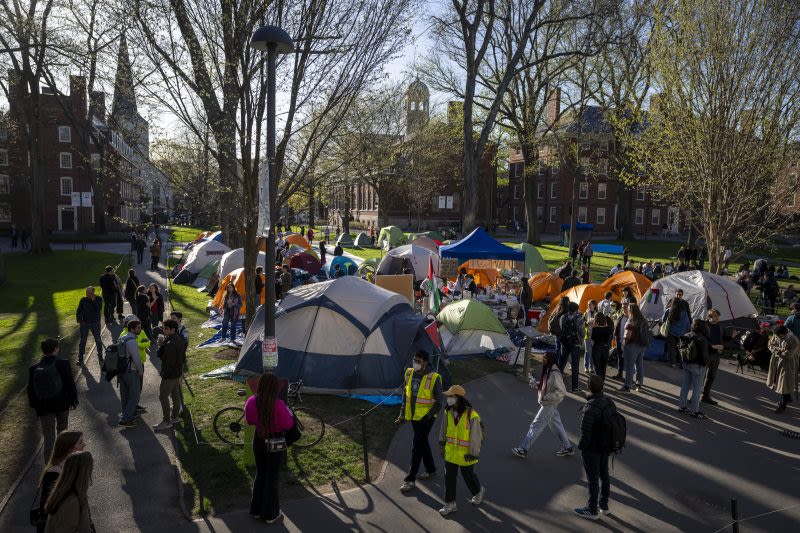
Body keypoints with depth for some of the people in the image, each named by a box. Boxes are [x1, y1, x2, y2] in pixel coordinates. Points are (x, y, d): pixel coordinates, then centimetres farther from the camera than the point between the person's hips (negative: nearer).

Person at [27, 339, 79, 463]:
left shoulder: (34, 369, -6)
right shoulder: (63, 364, -13)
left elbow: (31, 390, 1)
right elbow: (70, 384, -9)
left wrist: (34, 405, 14)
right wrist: (73, 400, 3)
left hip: (44, 407, 1)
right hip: (62, 404, -1)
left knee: (48, 437, 7)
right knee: (62, 429, 25)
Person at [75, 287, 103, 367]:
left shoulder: (98, 299, -5)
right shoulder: (83, 300, -2)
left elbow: (99, 309, -19)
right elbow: (79, 311, 3)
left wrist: (94, 300, -24)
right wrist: (79, 320, -9)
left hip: (95, 323, 0)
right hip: (84, 323, 0)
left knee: (98, 340, 7)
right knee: (82, 341, 1)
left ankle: (100, 357, 23)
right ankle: (80, 359, 10)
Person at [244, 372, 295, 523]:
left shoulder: (251, 401, -15)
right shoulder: (278, 404, -29)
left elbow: (249, 421, 1)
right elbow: (288, 425, -18)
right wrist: (287, 411, -3)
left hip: (259, 439, 4)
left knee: (260, 474, 23)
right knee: (272, 477, 13)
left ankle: (257, 510, 36)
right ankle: (271, 514, 26)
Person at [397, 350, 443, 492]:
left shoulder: (434, 378, -19)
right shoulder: (409, 373, -3)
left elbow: (438, 404, -12)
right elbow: (405, 395, 10)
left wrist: (427, 417, -20)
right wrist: (402, 415, 8)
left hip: (426, 418, -6)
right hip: (413, 416, 6)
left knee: (417, 447, -3)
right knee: (423, 443, 20)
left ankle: (410, 479, 7)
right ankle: (431, 469, 38)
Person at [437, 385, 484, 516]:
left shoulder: (471, 415, -24)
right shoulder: (448, 412, -6)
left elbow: (476, 436, -18)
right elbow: (444, 428, 10)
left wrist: (473, 454, -15)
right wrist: (442, 444, 16)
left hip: (465, 453, -5)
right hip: (451, 452, 5)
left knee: (468, 475, 15)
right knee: (449, 477, 7)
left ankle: (478, 492, 44)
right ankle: (450, 504, 20)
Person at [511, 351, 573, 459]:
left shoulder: (555, 374, -25)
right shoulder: (547, 370, 4)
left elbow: (562, 392, -24)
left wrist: (546, 397, -24)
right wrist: (535, 383, -4)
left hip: (550, 404, -9)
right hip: (548, 403, 9)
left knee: (536, 425, -1)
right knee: (555, 424, 19)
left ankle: (523, 449, 8)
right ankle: (567, 447, 32)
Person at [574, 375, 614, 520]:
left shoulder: (590, 407, -31)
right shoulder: (609, 402, -6)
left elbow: (585, 432, -25)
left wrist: (581, 446, -9)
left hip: (592, 449, -8)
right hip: (606, 446, 8)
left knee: (593, 478, 6)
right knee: (604, 474, 21)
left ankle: (592, 510, 21)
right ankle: (604, 505, 38)